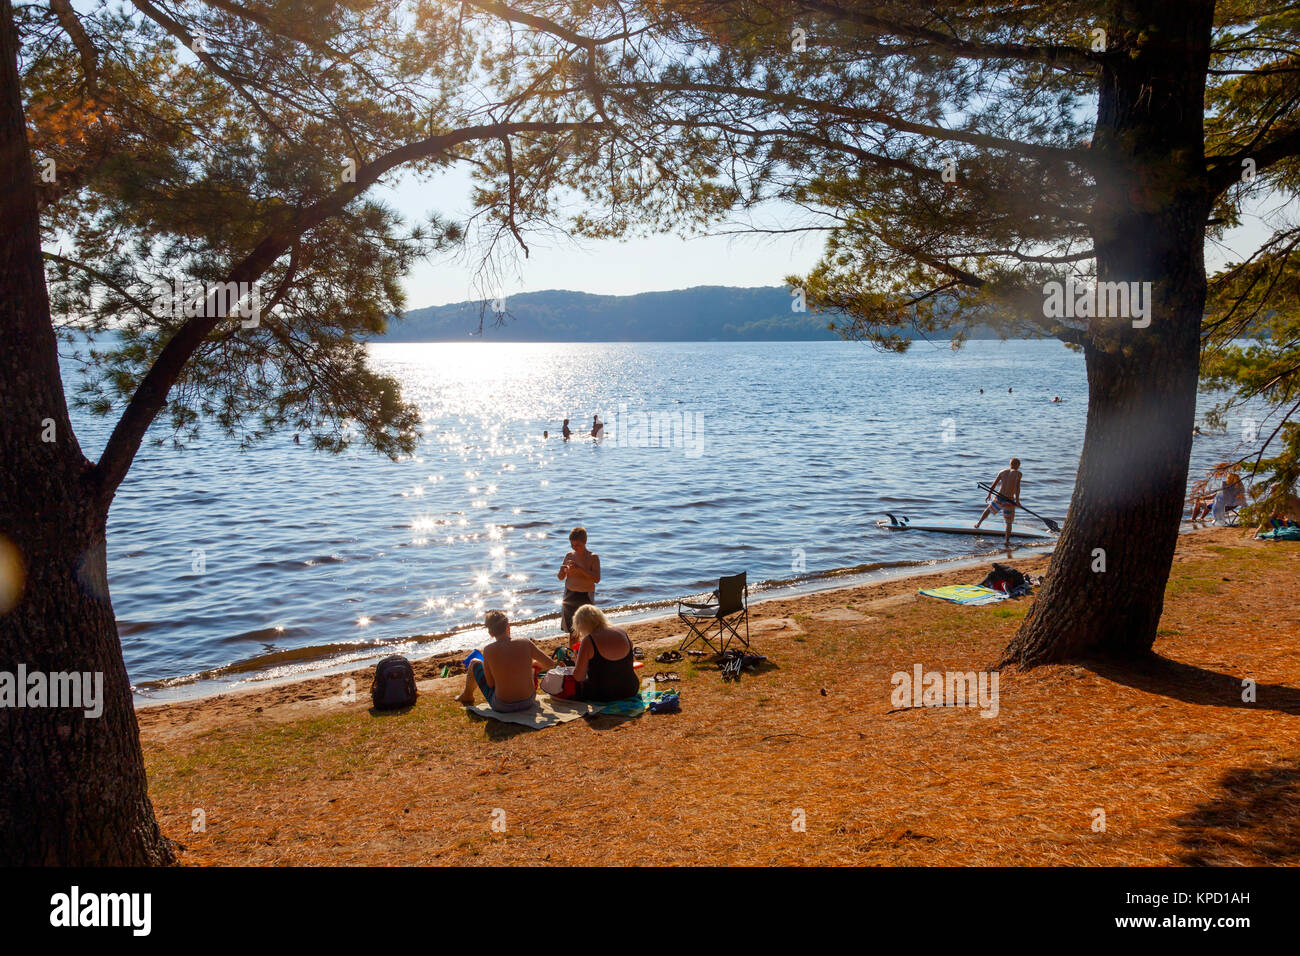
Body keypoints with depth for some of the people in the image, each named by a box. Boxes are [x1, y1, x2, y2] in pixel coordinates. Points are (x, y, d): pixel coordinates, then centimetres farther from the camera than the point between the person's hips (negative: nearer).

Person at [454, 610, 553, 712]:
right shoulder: (525, 643, -10)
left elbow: (490, 684, -8)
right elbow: (551, 664, -1)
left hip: (502, 707, -2)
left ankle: (467, 695, 44)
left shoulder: (488, 650, -14)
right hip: (529, 702, 2)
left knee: (474, 663, 18)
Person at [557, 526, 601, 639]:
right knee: (570, 628, 12)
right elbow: (561, 578, 9)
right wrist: (562, 571, -15)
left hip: (586, 597, -4)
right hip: (570, 595, 4)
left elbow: (597, 579, -20)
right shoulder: (569, 556, 3)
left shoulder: (593, 558, -9)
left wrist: (580, 568, -29)